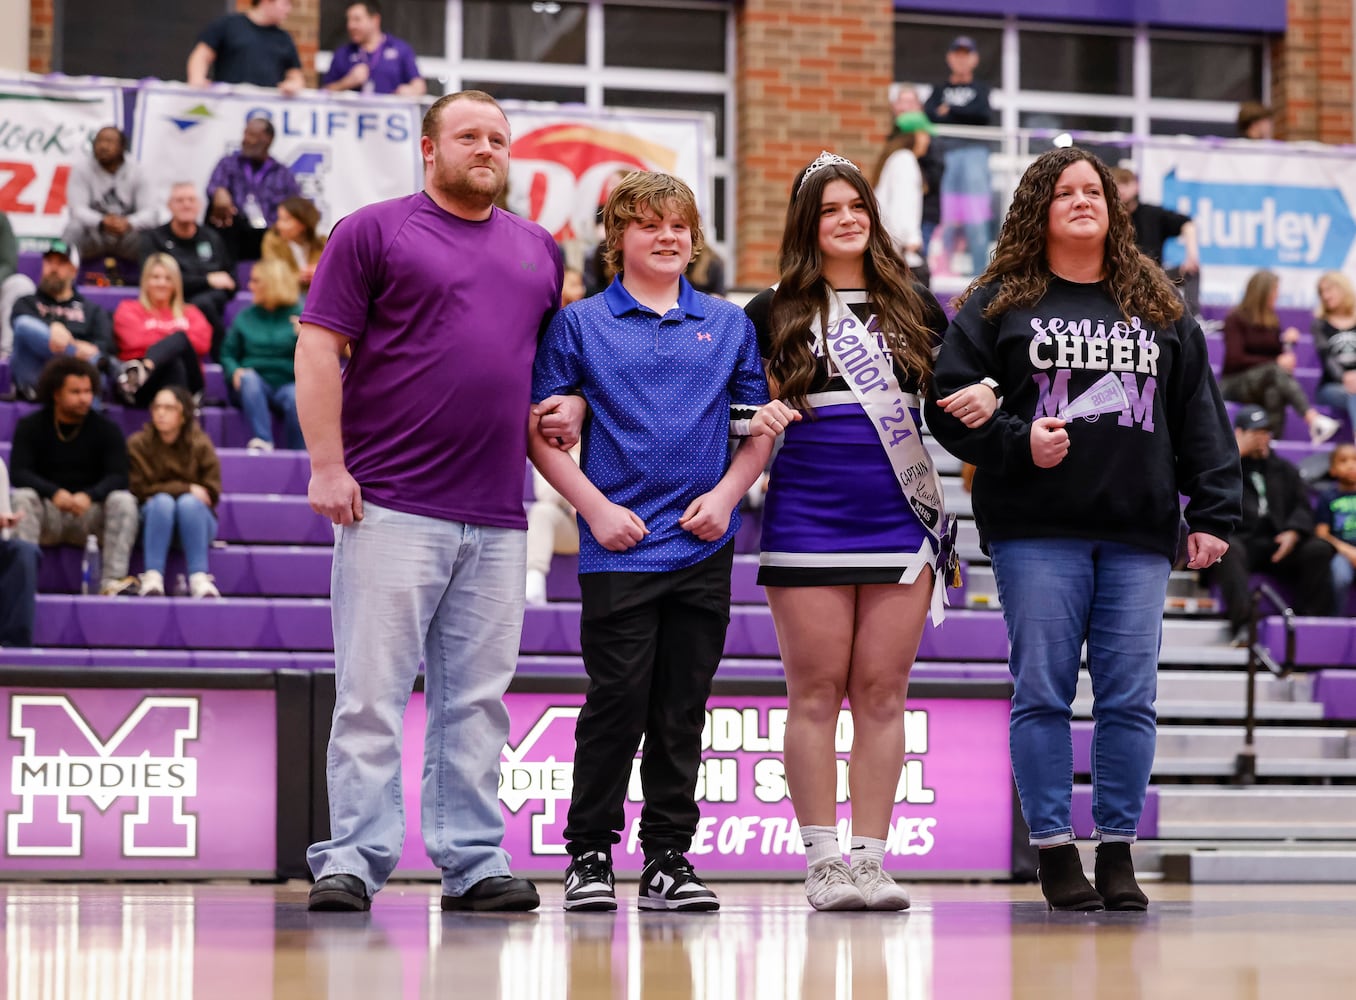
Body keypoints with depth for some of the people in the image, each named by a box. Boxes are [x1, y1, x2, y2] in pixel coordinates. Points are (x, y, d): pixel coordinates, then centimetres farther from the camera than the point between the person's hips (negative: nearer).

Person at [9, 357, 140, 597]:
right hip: (47, 513, -1)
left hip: (90, 512, 1)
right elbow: (18, 473, -14)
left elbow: (118, 477, -11)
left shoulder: (106, 429, 0)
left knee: (124, 501, -28)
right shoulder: (30, 426, -1)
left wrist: (89, 496, -33)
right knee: (21, 497, -31)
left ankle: (114, 581, -38)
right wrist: (55, 493, -33)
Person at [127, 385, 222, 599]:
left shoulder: (201, 445, -5)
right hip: (152, 520, 0)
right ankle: (153, 577, -40)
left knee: (188, 502, -31)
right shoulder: (137, 444, -5)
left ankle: (199, 577, -40)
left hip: (196, 521, 0)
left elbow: (212, 493, -6)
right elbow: (139, 489, -12)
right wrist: (187, 489, -16)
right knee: (163, 501, -31)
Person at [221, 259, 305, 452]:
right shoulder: (246, 317, 14)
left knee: (295, 397, -36)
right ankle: (261, 442, -45)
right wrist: (234, 371, -7)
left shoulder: (299, 314, 6)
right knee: (249, 378, -33)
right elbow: (228, 354, 15)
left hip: (287, 385, -2)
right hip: (253, 389, 2)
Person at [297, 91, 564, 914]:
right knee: (373, 691, -5)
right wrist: (327, 465, -11)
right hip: (392, 503, -5)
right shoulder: (375, 231, 2)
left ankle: (474, 861, 11)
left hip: (497, 519, 5)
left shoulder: (539, 251, 18)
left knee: (478, 699, 7)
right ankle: (354, 860, -3)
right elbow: (319, 350, -3)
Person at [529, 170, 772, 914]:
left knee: (683, 707, 6)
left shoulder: (729, 324, 11)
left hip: (704, 547, 3)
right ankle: (590, 852, 7)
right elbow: (540, 430, 2)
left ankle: (669, 858, 13)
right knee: (617, 701, -4)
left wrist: (726, 495, -2)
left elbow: (761, 428, 14)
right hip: (619, 547, -3)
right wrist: (595, 507, -7)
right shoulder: (580, 324, 4)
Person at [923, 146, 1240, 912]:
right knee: (1043, 693, -2)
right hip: (1037, 532, -2)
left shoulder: (1160, 309, 14)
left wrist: (1214, 513, 4)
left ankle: (1119, 852, 10)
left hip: (1140, 536, 2)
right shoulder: (998, 304, 6)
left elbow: (1201, 417, 12)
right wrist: (1016, 443, -14)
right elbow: (949, 404, 2)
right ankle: (1056, 851, 5)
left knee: (1130, 697, 1)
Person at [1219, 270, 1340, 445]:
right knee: (1276, 371, -35)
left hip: (1265, 384, 5)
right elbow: (1235, 359, -13)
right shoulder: (1235, 319, -3)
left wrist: (1287, 343, -8)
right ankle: (1314, 420, -53)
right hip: (1234, 383, -5)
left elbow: (1281, 356, 13)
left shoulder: (1272, 321, 13)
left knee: (1275, 390, -33)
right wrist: (1276, 362, -15)